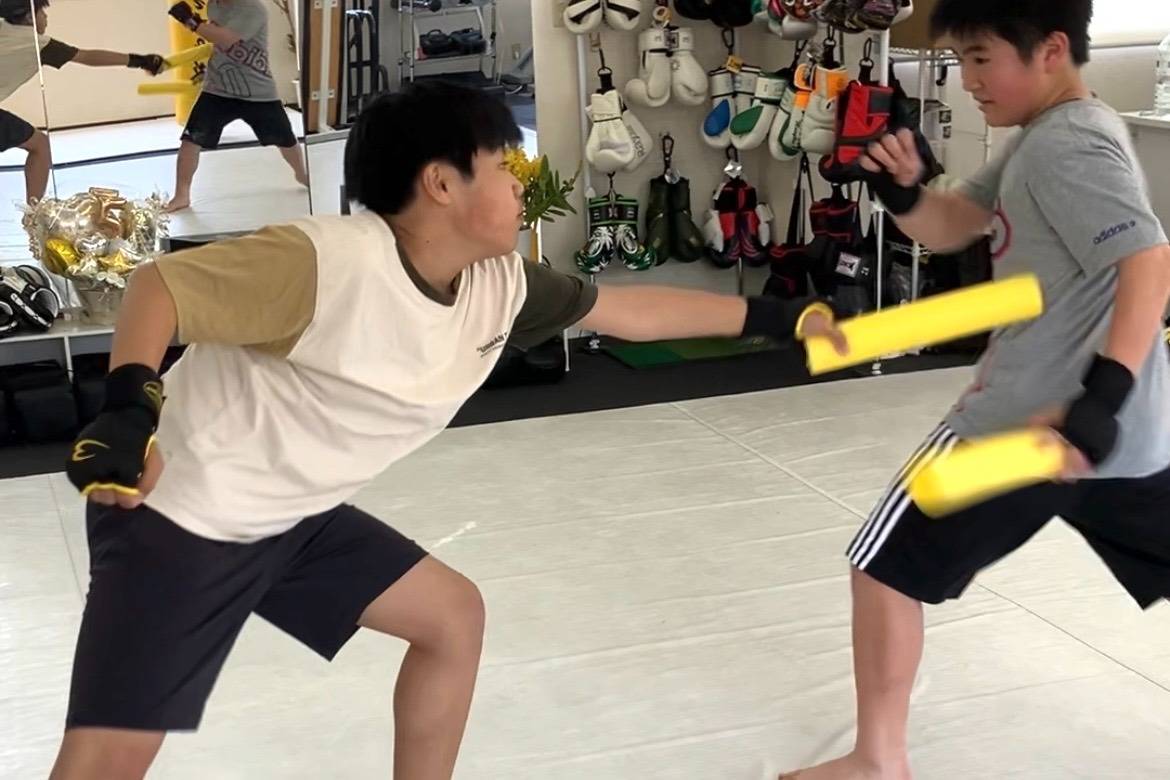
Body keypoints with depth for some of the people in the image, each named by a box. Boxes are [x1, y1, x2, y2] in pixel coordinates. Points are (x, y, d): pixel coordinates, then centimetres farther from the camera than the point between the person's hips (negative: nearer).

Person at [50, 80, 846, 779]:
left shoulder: (499, 285, -2)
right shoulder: (327, 261, -27)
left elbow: (627, 310, 10)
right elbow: (161, 282, -23)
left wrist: (777, 316, 14)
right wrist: (130, 404, -40)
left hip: (295, 518, 9)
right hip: (177, 515, -8)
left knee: (453, 616, 14)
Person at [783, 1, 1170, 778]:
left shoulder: (1065, 146, -15)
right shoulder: (1046, 138, 15)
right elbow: (951, 227, 16)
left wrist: (1102, 400, -32)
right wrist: (904, 191, -6)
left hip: (1036, 421, -9)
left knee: (885, 568, 4)